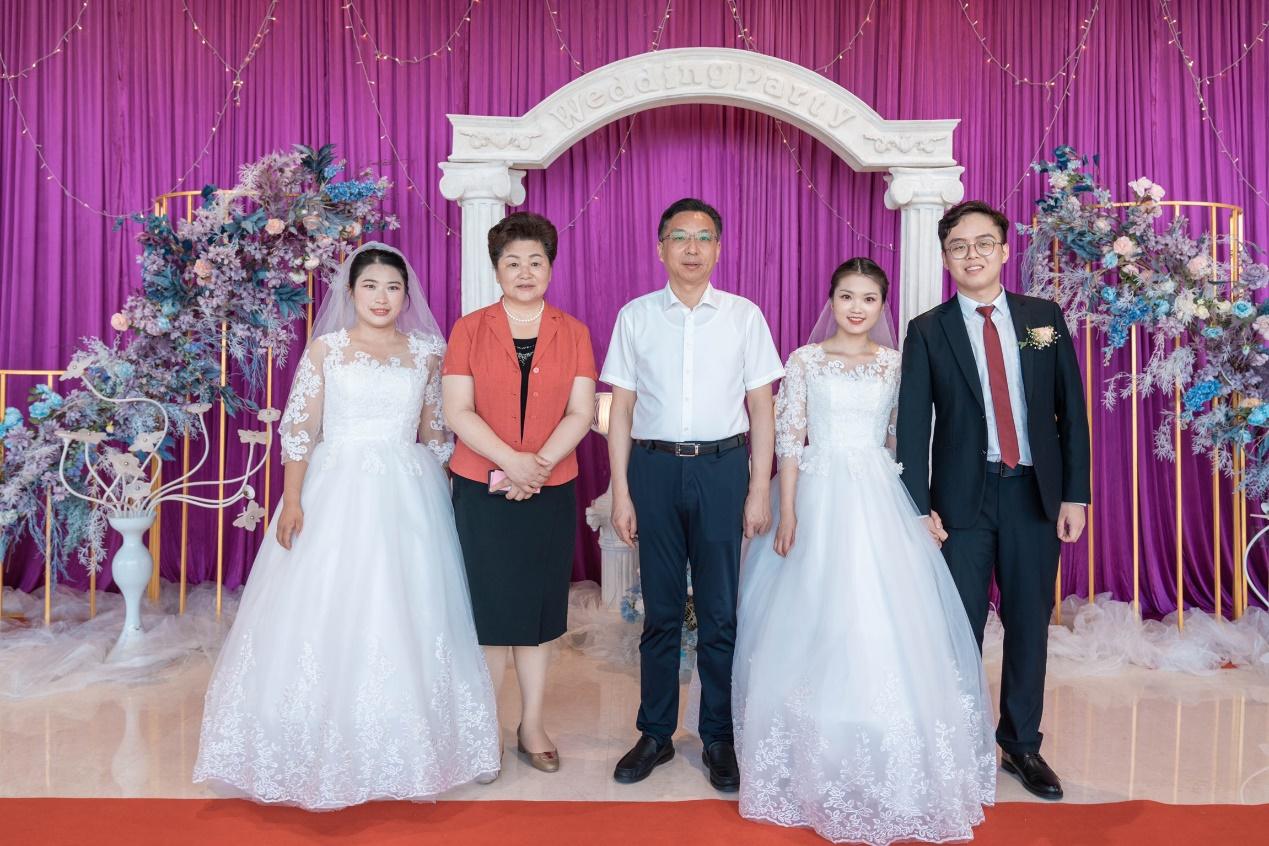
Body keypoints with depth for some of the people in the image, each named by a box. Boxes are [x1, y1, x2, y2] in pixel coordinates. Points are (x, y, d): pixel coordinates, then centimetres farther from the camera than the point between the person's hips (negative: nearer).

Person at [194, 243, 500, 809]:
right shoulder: (326, 348, 3)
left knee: (406, 619, 5)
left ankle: (405, 746, 22)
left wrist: (444, 498, 8)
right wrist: (291, 499, -10)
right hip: (336, 491, -1)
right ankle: (324, 747, 18)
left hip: (407, 497, 2)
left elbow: (434, 433, 11)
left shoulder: (426, 352, 8)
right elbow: (299, 427, -2)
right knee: (326, 616, 2)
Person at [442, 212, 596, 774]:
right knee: (491, 607, 4)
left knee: (540, 608, 10)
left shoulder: (573, 333, 6)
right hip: (482, 489, -1)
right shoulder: (469, 329, 2)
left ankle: (532, 724, 24)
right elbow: (457, 411, -6)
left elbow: (581, 412, -2)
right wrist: (513, 462, -17)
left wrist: (538, 466, -15)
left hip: (552, 491, 2)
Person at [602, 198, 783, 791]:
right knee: (660, 609, 9)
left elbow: (762, 408, 4)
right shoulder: (635, 316, 5)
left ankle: (718, 739, 22)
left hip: (722, 467, 0)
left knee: (720, 611, 6)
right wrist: (621, 492, 0)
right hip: (655, 468, 1)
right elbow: (621, 409, 5)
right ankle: (655, 734, 24)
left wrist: (760, 490, -2)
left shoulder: (744, 315, 4)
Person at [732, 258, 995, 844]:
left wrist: (912, 509, 5)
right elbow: (789, 438, -2)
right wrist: (787, 512, -9)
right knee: (816, 625, 2)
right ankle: (817, 767, 19)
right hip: (818, 497, -1)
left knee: (882, 626, 1)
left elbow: (901, 440, 10)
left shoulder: (895, 365, 8)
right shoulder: (804, 361, 2)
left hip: (878, 500, 2)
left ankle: (888, 773, 18)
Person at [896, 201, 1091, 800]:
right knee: (960, 628, 6)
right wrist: (920, 507, -9)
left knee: (1029, 624, 11)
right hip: (963, 496, -2)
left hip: (1036, 493, 2)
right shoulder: (927, 331, 0)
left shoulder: (1045, 317, 6)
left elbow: (1071, 409, 6)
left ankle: (1022, 743, 28)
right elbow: (912, 425, -3)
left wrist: (1075, 493, 0)